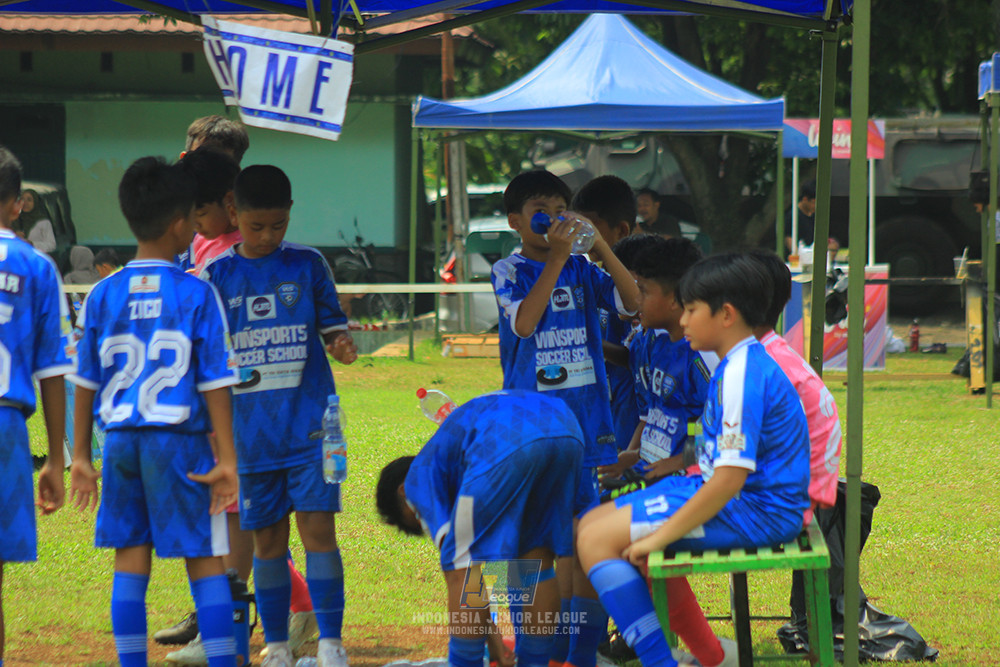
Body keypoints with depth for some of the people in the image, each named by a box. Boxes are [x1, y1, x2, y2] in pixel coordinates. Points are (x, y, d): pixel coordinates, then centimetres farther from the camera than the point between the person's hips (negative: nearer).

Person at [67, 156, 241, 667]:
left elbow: (85, 383, 6)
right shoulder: (196, 294, -6)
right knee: (205, 562, 1)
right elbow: (215, 382, -6)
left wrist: (80, 456, 13)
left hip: (120, 441, 3)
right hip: (180, 440, -3)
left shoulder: (102, 295, 3)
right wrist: (227, 459, -4)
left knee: (129, 563, 7)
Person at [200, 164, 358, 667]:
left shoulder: (307, 265, 2)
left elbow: (332, 324, 6)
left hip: (309, 424, -1)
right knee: (267, 540, 6)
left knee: (317, 528, -9)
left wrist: (342, 344, -17)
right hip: (250, 432, 1)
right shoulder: (217, 276, 4)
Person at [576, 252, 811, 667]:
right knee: (591, 526, 11)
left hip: (750, 509, -11)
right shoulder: (742, 365, 14)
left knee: (597, 539, -15)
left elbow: (730, 477, -24)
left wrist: (661, 535, -21)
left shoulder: (742, 375, -19)